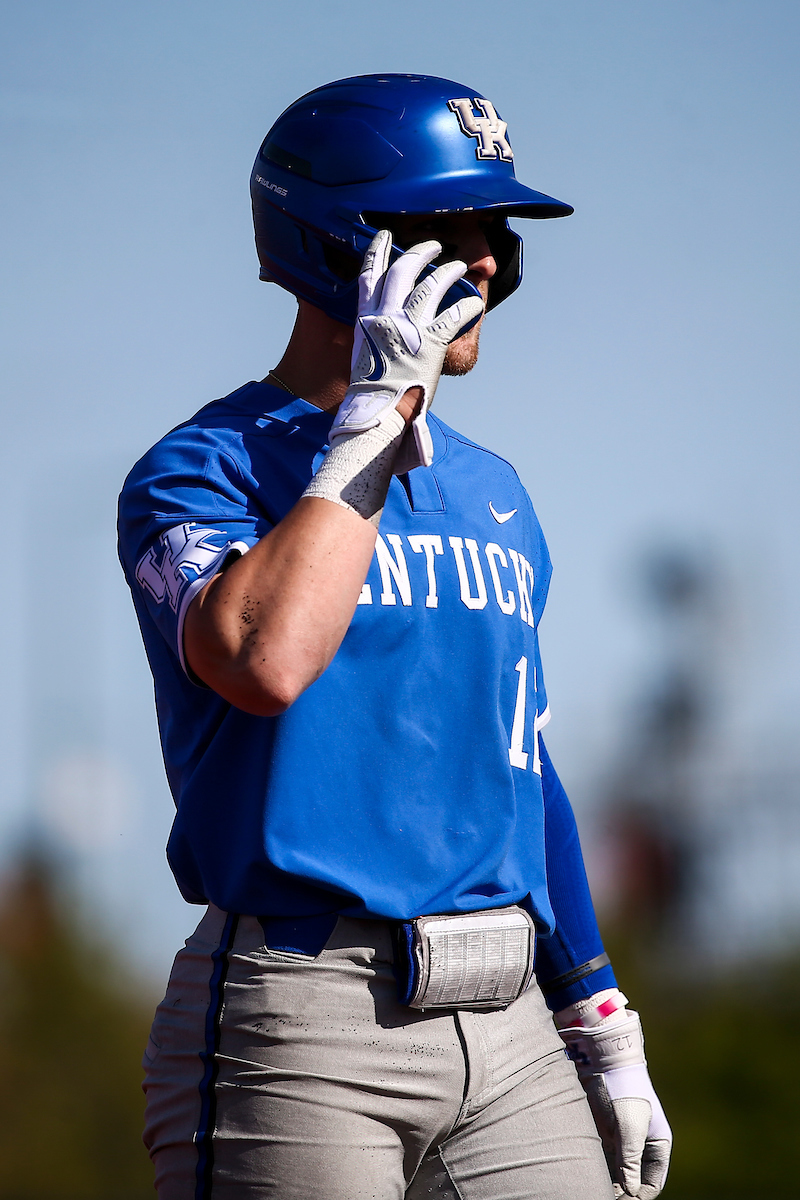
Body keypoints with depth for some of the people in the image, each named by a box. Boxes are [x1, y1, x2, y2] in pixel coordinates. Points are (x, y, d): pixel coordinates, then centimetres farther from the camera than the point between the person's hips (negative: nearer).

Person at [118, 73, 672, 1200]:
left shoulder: (494, 494, 18)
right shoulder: (201, 471, -4)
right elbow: (265, 661, -25)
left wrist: (603, 1030, 18)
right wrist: (372, 413, -17)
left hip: (511, 1029, 6)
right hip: (298, 1029, -6)